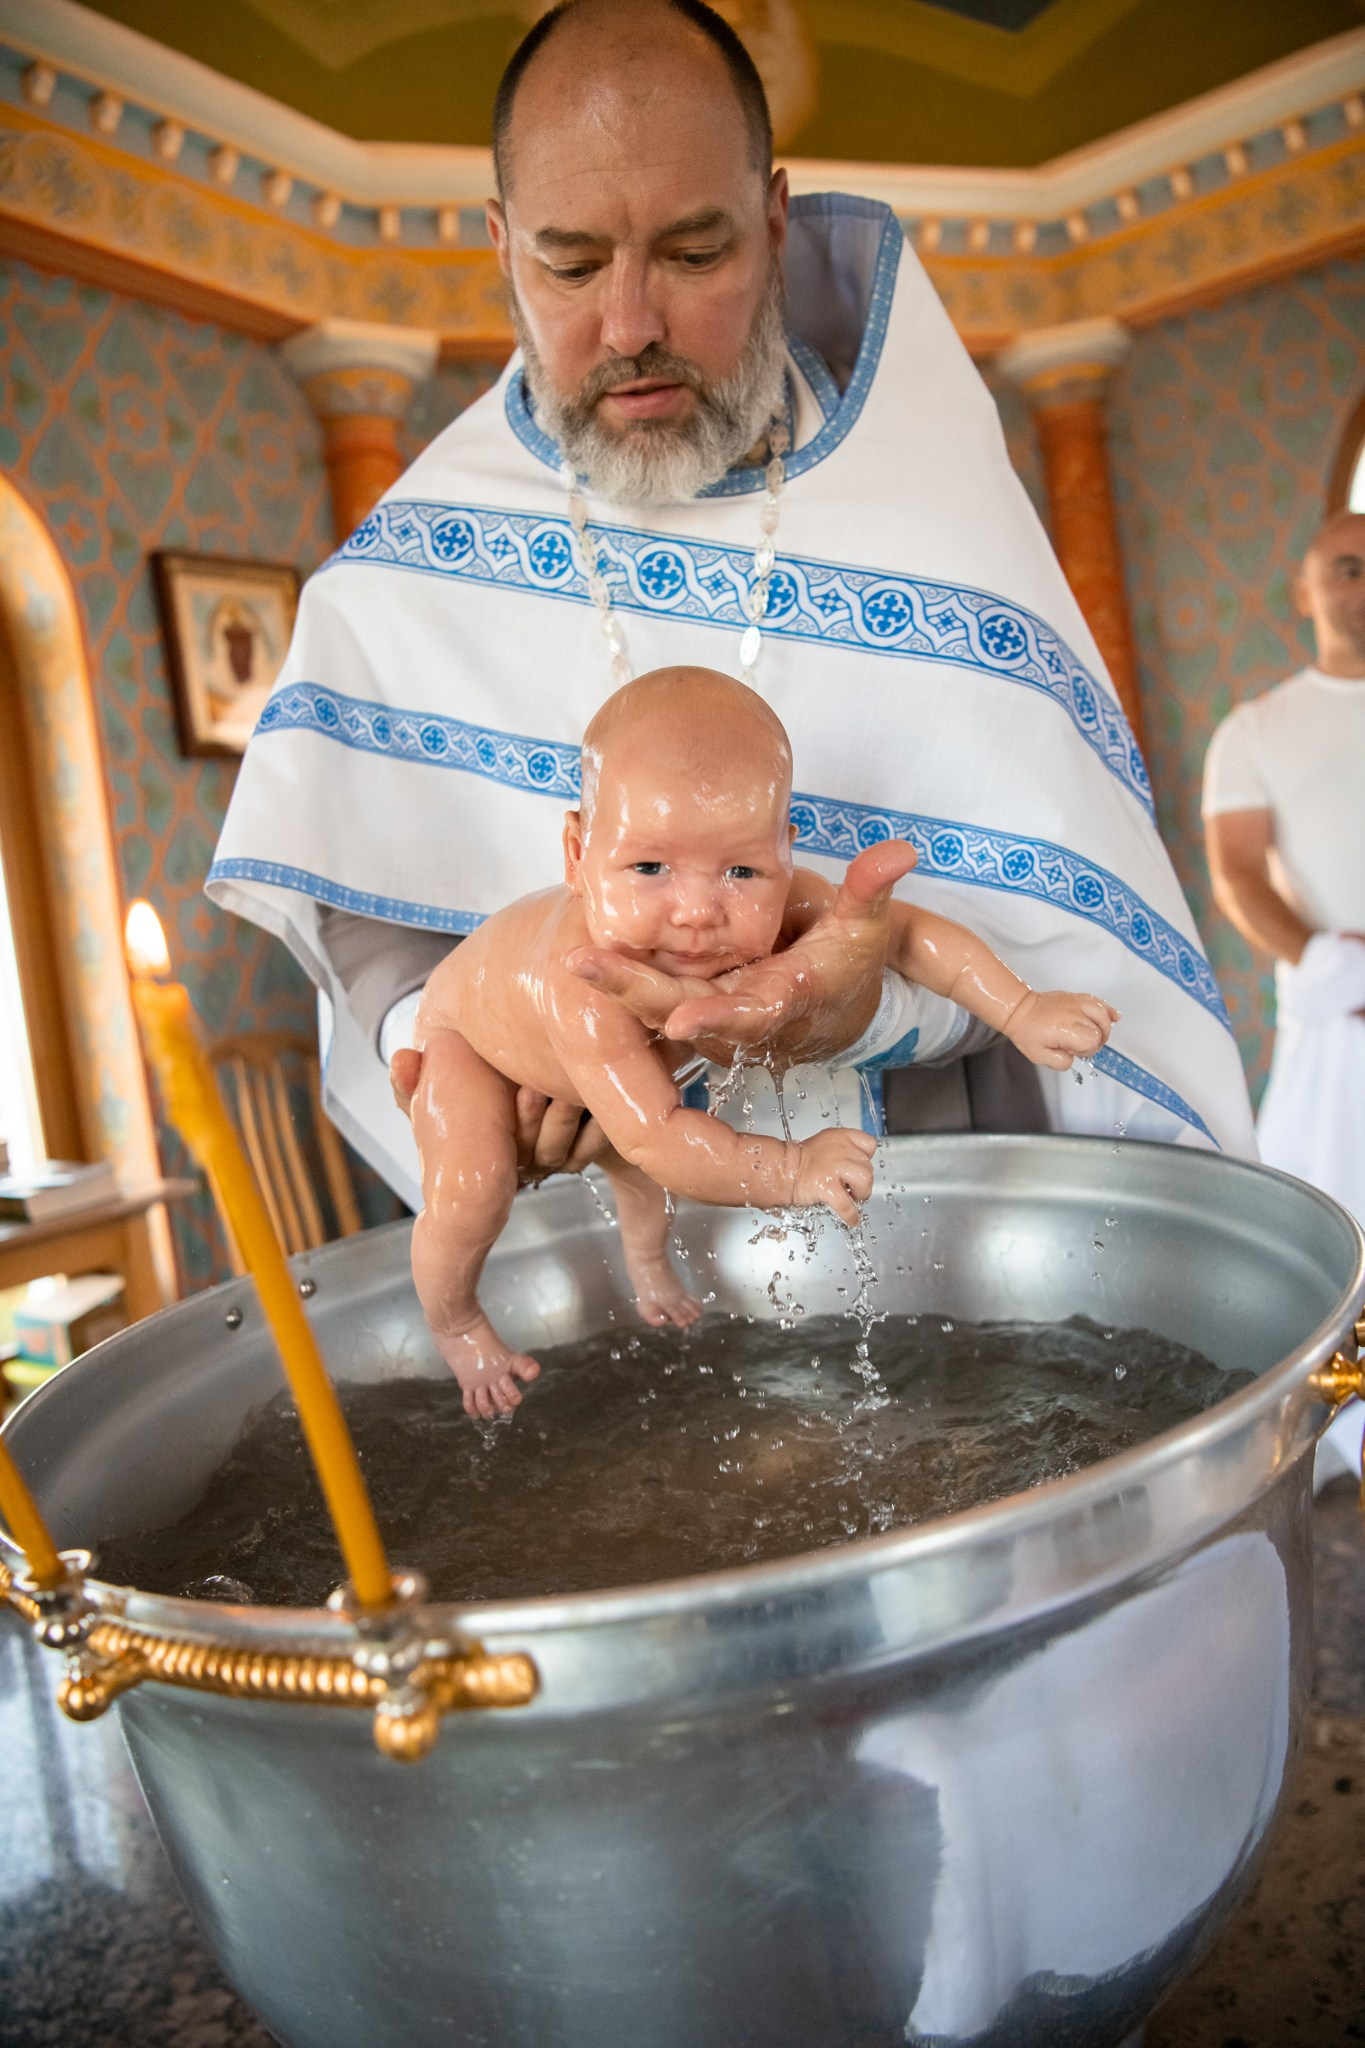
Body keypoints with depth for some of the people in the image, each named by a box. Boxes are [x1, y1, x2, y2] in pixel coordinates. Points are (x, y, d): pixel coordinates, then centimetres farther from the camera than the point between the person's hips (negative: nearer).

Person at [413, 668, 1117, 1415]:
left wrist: (1020, 1011, -31)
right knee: (470, 1187, -17)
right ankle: (452, 1322, 15)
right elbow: (653, 1138, -51)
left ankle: (646, 1255, 43)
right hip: (471, 1030, -5)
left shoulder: (778, 905, -37)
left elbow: (903, 929, -25)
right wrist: (790, 1171, -57)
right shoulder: (585, 984, -52)